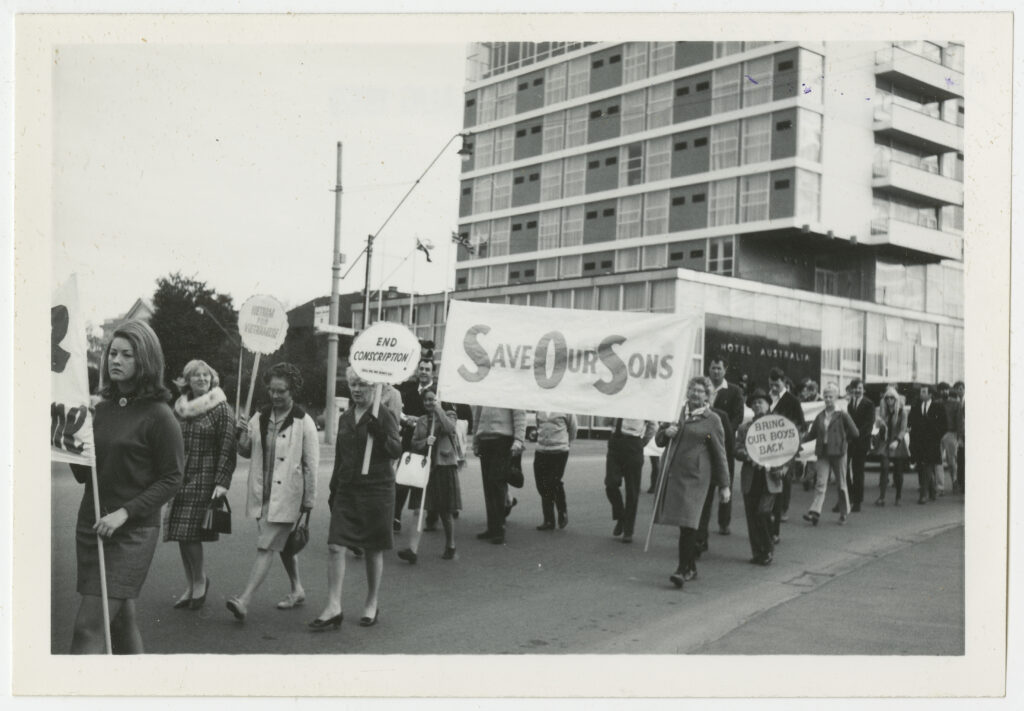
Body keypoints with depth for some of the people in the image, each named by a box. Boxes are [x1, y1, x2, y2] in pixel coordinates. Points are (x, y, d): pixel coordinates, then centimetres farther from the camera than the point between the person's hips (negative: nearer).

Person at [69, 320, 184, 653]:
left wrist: (125, 513, -17)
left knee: (90, 627, -10)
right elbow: (84, 476, 13)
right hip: (90, 523, 6)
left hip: (133, 530, -6)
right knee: (120, 617, 14)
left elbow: (171, 479, -9)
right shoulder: (102, 408, 8)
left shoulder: (158, 415, -9)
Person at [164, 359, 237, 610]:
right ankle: (191, 585, 21)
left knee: (190, 533, -10)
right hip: (180, 478, 5)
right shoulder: (180, 408, 11)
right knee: (181, 534, 6)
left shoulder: (221, 409, -3)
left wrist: (222, 481, -15)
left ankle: (200, 580, 12)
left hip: (205, 479, -5)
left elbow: (227, 448, -8)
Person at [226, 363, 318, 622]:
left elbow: (311, 465, -8)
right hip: (262, 494, 6)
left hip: (287, 496, -6)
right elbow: (246, 452, 15)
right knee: (282, 544, 19)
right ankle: (297, 589, 35)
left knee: (266, 547, -9)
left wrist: (309, 502, -6)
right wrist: (242, 434, -6)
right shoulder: (259, 417, 5)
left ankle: (244, 600, -12)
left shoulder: (304, 423, -11)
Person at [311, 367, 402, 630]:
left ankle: (372, 604, 23)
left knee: (372, 549, 6)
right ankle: (333, 608, -2)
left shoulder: (384, 415, -5)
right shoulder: (345, 418, 12)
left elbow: (397, 451, -11)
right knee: (335, 546, -6)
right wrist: (333, 488, 17)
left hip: (376, 489, -5)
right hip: (347, 489, 5)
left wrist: (380, 435, -27)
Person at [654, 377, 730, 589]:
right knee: (682, 521, 10)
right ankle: (691, 567, 22)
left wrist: (724, 484, 3)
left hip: (694, 475, -4)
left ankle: (684, 569, -9)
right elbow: (658, 439, 19)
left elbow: (719, 454, 4)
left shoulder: (712, 420, 3)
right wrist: (665, 432, -5)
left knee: (688, 522, -12)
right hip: (671, 473, 5)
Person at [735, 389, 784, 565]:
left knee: (763, 512, -13)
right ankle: (757, 552, 16)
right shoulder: (744, 428, 11)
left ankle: (768, 549, 6)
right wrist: (749, 457, -18)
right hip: (750, 479, 2)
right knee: (752, 517, 4)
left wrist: (782, 467, -10)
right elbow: (737, 450, 2)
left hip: (769, 478, -2)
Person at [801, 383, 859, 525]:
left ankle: (844, 513, 19)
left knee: (841, 484, 7)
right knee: (821, 483, -6)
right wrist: (800, 439, -1)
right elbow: (812, 433, 13)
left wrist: (843, 440, 0)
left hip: (838, 452, -3)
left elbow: (855, 433, -3)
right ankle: (815, 512, -13)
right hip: (823, 453, 3)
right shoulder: (820, 416, 9)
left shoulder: (842, 415, -4)